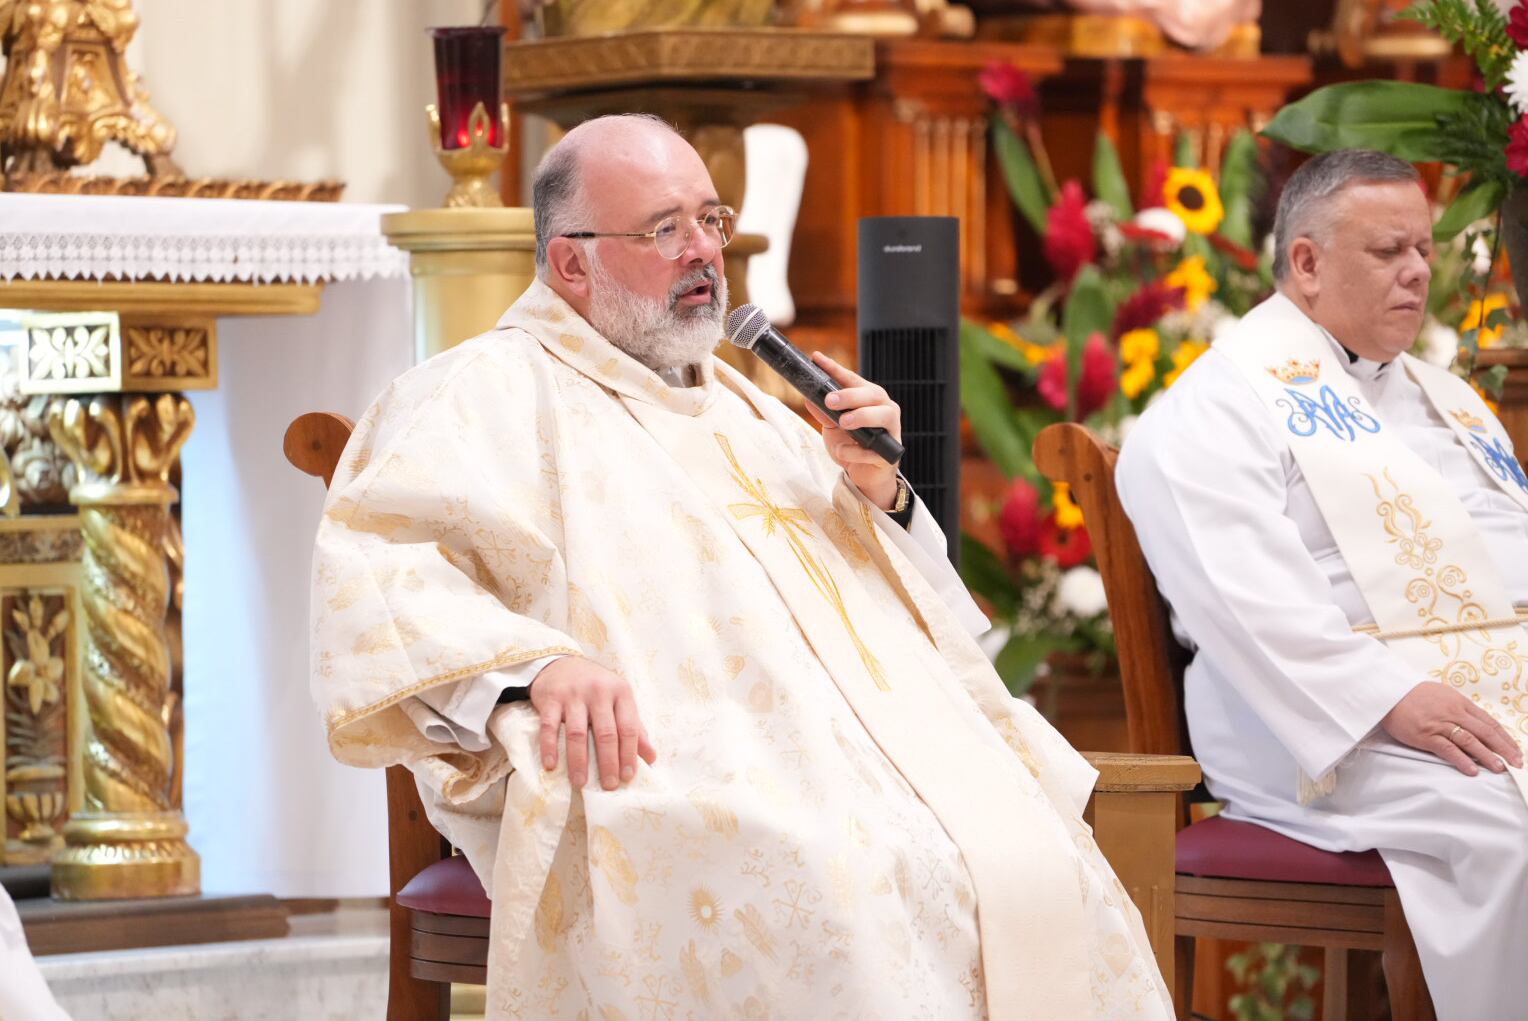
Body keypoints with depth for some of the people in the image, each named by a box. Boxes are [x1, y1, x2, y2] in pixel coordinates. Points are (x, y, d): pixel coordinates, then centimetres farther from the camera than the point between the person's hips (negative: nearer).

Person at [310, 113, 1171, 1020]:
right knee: (845, 906, -35)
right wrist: (533, 665, -27)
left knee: (1042, 881, -20)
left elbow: (904, 614, 32)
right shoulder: (490, 394, 7)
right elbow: (377, 579, -10)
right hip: (667, 786, -7)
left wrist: (880, 494, 11)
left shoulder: (746, 404, 29)